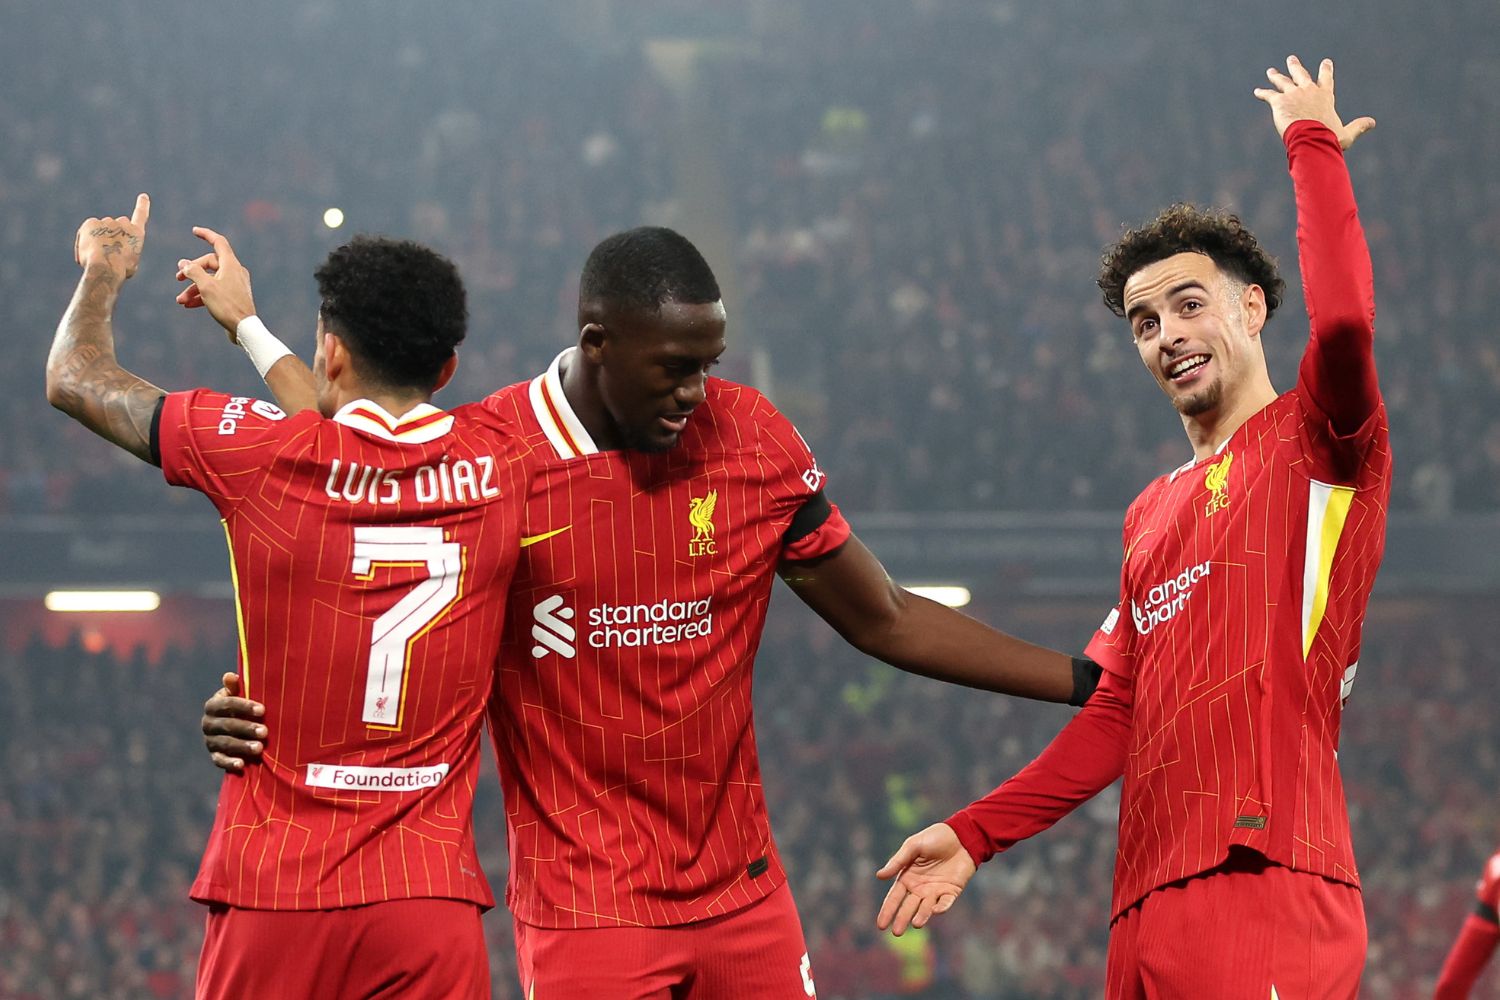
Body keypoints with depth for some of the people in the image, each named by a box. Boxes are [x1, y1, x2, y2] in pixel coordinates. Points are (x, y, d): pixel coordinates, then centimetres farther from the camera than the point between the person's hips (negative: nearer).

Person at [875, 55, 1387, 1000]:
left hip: (1267, 887, -7)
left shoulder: (1316, 446, 2)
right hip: (1147, 908, 7)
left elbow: (1344, 321, -20)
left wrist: (1313, 144, -9)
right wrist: (976, 834, 20)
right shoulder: (1152, 514, 24)